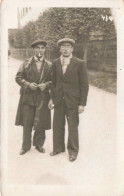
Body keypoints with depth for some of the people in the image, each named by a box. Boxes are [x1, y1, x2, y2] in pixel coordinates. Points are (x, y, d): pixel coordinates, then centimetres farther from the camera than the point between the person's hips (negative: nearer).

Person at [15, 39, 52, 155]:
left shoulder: (49, 65, 6)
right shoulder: (26, 63, 4)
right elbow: (18, 77, 3)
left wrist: (46, 85, -12)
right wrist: (28, 84, -13)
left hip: (43, 98, 0)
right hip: (28, 97, 0)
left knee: (41, 123, 5)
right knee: (27, 123, 6)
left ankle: (39, 144, 26)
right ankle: (25, 146, 21)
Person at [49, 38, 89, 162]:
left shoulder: (80, 63, -8)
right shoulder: (55, 63, 5)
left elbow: (84, 85, -6)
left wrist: (82, 104, -9)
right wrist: (52, 98, 7)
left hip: (73, 101, -4)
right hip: (59, 100, 4)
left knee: (73, 127, 6)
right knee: (57, 125, 11)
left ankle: (73, 151, 23)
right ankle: (58, 148, 29)